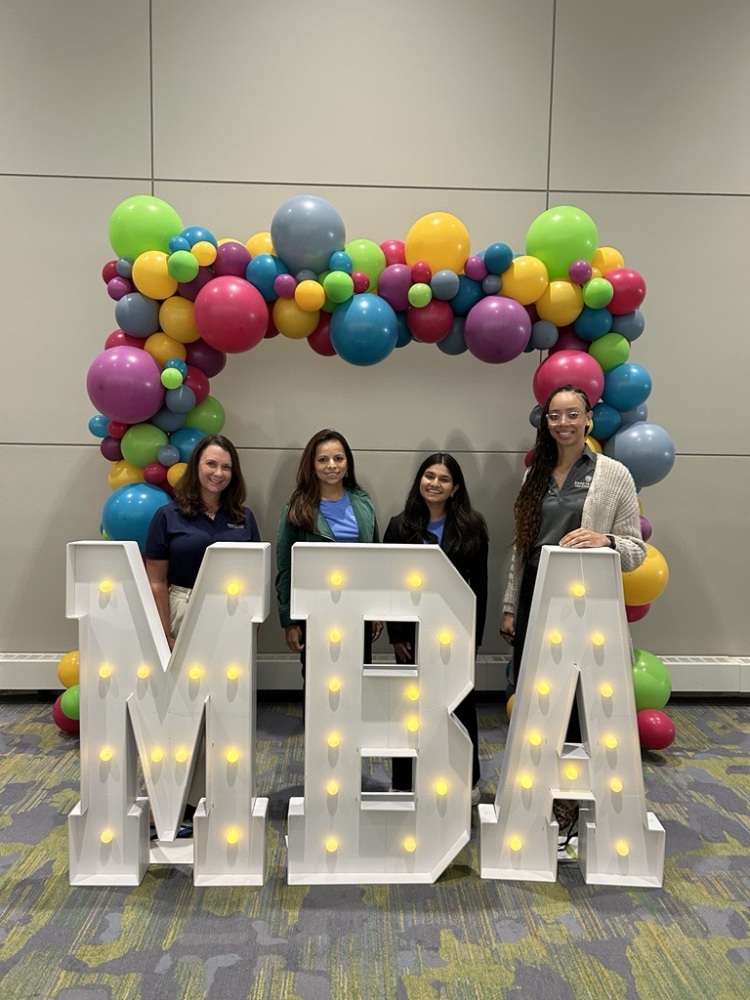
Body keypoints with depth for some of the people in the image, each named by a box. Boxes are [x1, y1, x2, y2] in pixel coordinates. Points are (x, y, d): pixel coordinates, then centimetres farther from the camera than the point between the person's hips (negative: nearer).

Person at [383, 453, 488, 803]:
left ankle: (468, 780, 31)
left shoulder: (472, 527, 0)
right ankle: (404, 783, 26)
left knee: (461, 704, 12)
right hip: (414, 630, 0)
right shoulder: (400, 526, 0)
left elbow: (480, 585, 0)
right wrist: (396, 634, -5)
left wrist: (475, 635, -4)